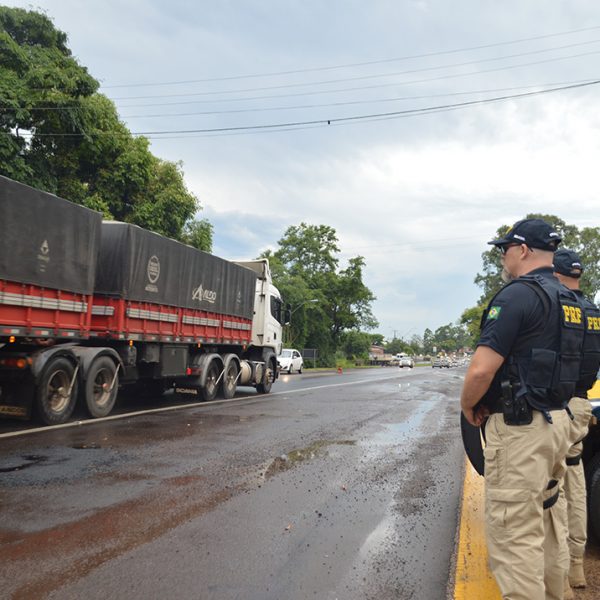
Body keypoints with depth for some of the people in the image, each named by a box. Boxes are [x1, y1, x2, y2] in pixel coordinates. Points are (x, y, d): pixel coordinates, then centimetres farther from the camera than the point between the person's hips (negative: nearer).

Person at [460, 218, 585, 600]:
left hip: (520, 428, -10)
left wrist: (468, 408, -4)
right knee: (541, 521, 23)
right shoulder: (569, 301, 13)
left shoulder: (517, 295, -17)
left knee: (515, 532, -1)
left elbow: (481, 370, -23)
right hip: (557, 421, 10)